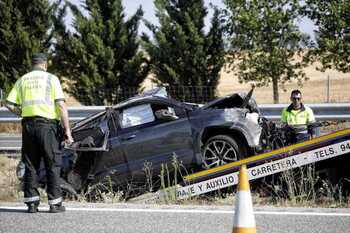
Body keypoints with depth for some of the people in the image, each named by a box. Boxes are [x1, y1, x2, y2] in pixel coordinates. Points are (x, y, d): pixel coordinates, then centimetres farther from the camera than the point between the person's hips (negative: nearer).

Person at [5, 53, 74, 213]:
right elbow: (61, 105, -8)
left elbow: (9, 104, 4)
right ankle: (55, 203, 2)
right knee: (52, 165, 4)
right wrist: (67, 130, -8)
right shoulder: (51, 79, 1)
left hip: (28, 124, 3)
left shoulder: (22, 80, 11)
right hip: (47, 124, -3)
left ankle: (31, 203, 7)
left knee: (30, 166, 10)